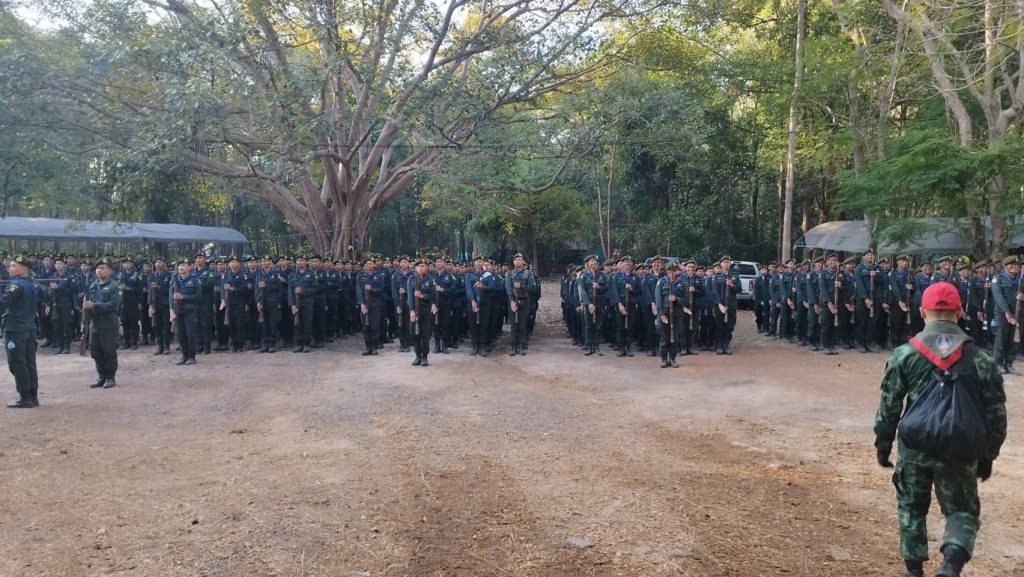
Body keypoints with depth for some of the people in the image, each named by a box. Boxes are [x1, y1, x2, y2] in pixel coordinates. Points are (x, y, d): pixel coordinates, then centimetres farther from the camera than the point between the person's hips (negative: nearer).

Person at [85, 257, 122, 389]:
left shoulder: (114, 286, -6)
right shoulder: (93, 286, 12)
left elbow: (114, 304, -17)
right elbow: (87, 301, 15)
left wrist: (94, 306, -22)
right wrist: (86, 305, -9)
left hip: (109, 324, -6)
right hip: (95, 323, 6)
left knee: (109, 352, 0)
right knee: (96, 352, 9)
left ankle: (110, 378, 10)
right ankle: (102, 377, 20)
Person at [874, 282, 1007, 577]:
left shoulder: (904, 354, -5)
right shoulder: (980, 359, -2)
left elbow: (888, 406, -2)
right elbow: (995, 413, 3)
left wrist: (883, 445, 10)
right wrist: (987, 456, 13)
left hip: (914, 447, 0)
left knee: (911, 507, 19)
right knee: (962, 510, 15)